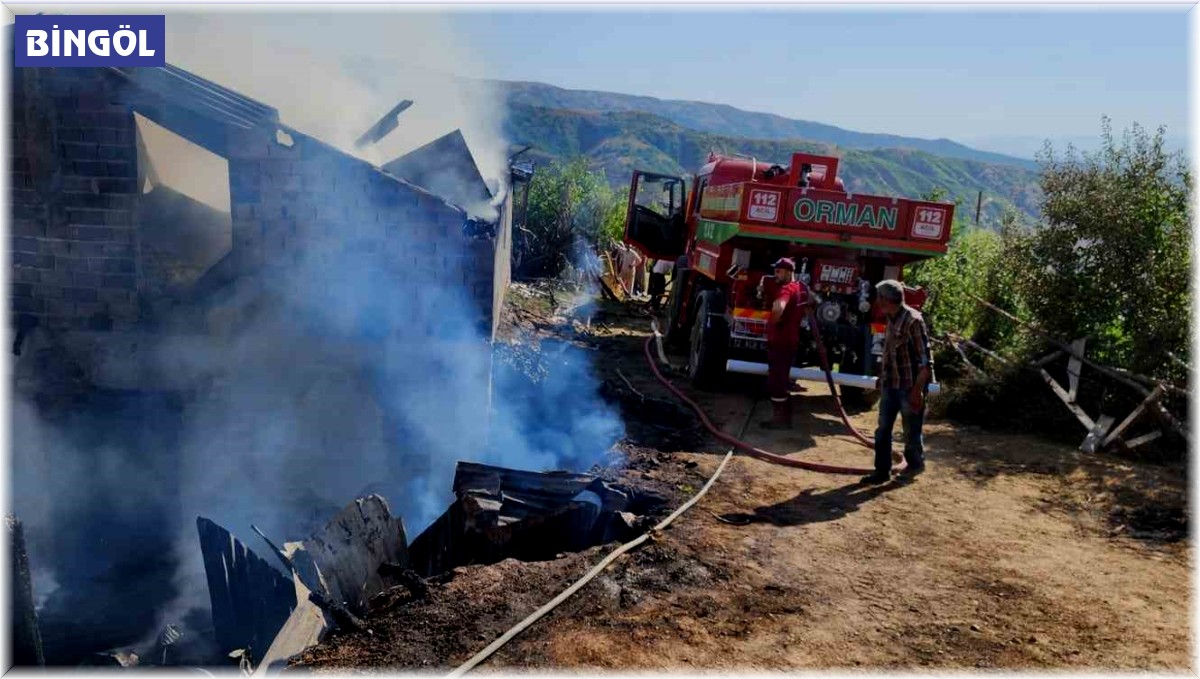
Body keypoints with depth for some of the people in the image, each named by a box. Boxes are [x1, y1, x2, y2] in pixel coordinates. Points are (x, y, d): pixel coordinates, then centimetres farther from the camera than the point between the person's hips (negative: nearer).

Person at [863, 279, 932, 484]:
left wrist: (918, 389, -21)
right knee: (883, 430, 9)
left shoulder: (913, 320, -18)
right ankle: (882, 471, 18)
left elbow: (925, 359, -18)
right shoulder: (891, 319, 7)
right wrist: (881, 377, 20)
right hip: (890, 384, 8)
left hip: (909, 386, -7)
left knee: (911, 431, 8)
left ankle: (914, 467, 28)